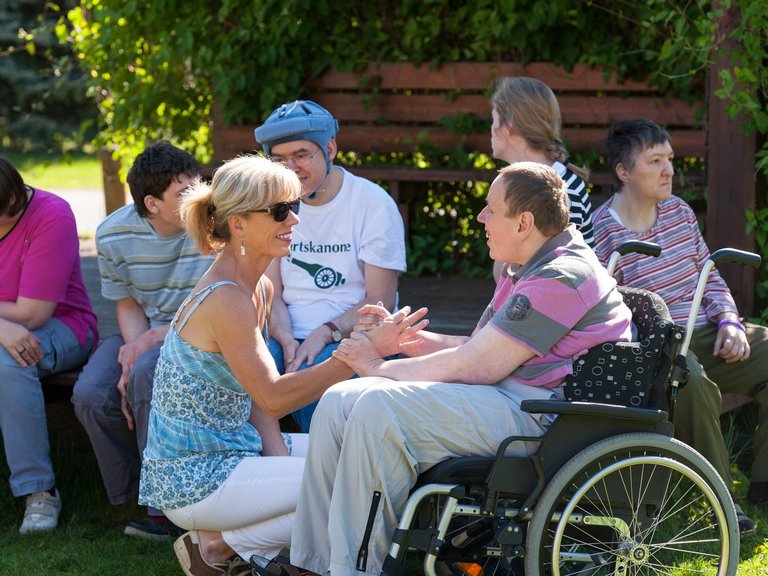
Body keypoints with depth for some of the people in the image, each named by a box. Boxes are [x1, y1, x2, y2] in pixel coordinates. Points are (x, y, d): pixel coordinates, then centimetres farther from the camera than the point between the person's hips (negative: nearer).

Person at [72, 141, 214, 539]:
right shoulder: (114, 235, -5)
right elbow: (128, 305, 5)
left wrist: (150, 342, -21)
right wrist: (132, 351, -15)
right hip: (143, 334, 4)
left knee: (147, 378, -34)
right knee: (91, 395, -22)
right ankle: (133, 498, -1)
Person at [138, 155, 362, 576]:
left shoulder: (260, 288, 8)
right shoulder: (225, 300, -22)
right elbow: (272, 396, -25)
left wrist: (277, 454, -6)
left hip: (231, 449, 9)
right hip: (194, 480, -9)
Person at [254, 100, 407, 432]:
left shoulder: (373, 203, -2)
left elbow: (381, 301, -6)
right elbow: (272, 293, 10)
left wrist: (325, 333, -20)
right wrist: (285, 339, -12)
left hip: (351, 339, -4)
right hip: (290, 338, 4)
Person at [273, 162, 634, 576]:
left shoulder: (563, 278, -16)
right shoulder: (527, 270, 19)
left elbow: (472, 367, -17)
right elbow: (479, 348, 19)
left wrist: (379, 367, -7)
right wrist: (401, 338, 8)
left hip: (537, 414, -11)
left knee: (378, 409, -25)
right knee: (340, 401, 0)